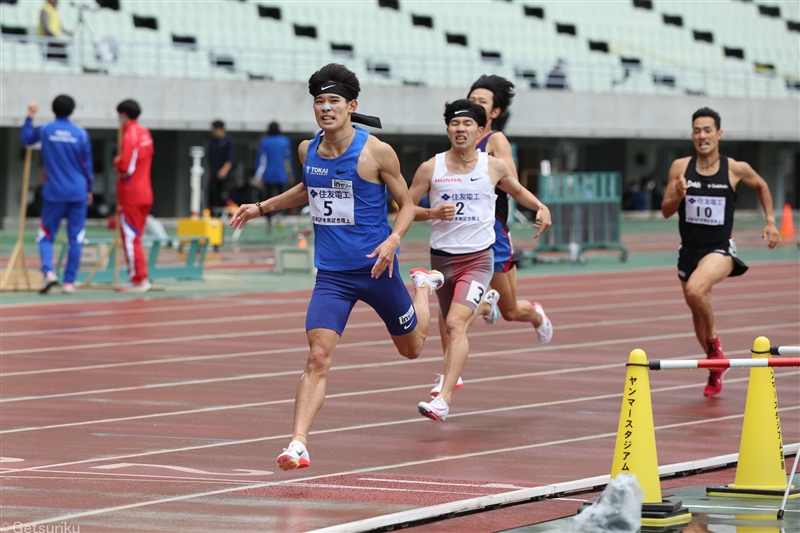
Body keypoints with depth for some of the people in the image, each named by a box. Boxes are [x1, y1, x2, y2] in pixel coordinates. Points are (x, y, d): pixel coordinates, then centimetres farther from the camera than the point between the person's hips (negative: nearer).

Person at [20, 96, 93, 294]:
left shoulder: (45, 129, -1)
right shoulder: (81, 133, -1)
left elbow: (25, 138, 19)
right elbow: (88, 165, 5)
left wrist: (30, 116, 28)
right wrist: (89, 189, 16)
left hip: (54, 192, 0)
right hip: (78, 192, 0)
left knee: (46, 236, 7)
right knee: (75, 239, 5)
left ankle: (48, 271, -16)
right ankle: (69, 281, 2)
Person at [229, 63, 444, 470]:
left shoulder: (376, 152, -12)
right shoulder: (307, 150, 2)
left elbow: (407, 203, -2)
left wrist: (393, 241, -20)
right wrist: (261, 207, 22)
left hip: (375, 268, -2)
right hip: (331, 273, 2)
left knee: (412, 348, 19)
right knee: (318, 356, -16)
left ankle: (424, 285, 50)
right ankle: (298, 444, -19)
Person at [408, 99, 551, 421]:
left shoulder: (494, 167, 0)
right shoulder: (431, 168, -2)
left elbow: (517, 191, 20)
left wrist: (541, 207, 1)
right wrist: (432, 213, -16)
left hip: (478, 258, -3)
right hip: (442, 257, 3)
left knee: (455, 323, -23)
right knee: (452, 327, 23)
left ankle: (444, 399, -27)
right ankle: (485, 304, 61)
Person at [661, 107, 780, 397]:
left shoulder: (736, 169, -6)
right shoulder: (680, 167, -3)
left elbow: (761, 186, 15)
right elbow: (666, 211, 1)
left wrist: (770, 221, 8)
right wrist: (678, 195, -19)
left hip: (720, 248, -4)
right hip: (689, 249, 4)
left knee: (695, 289, -33)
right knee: (698, 313, 15)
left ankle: (714, 341, -8)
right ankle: (716, 367, 39)